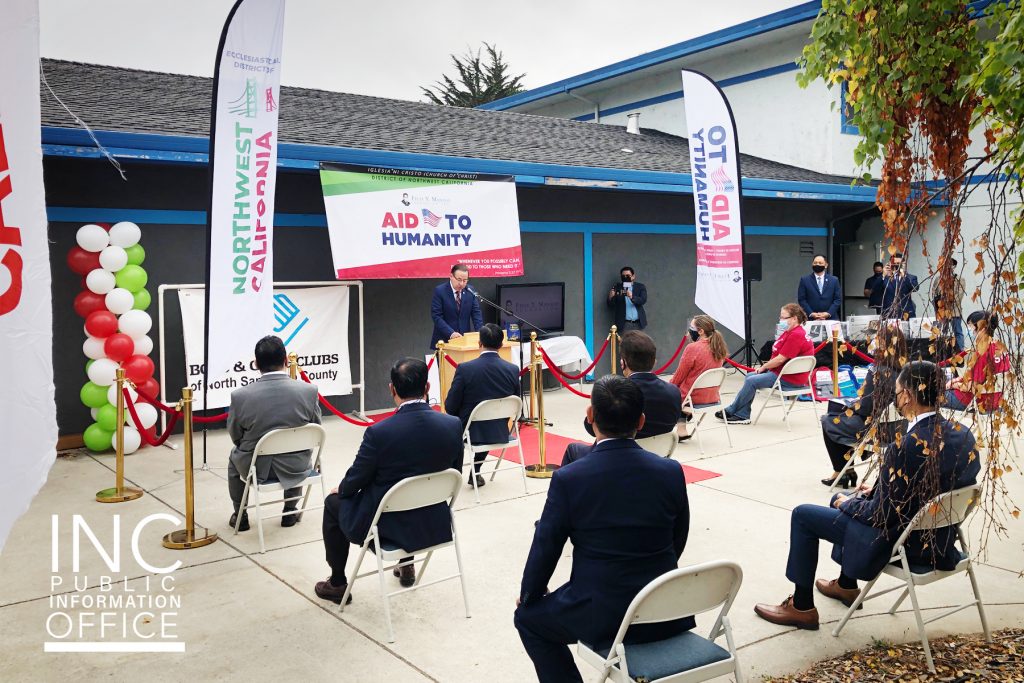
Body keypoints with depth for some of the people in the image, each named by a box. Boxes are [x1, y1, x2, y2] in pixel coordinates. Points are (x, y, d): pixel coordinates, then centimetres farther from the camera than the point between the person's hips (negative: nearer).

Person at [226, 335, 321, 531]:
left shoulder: (240, 396, -19)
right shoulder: (309, 391, -17)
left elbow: (235, 437, -2)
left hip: (256, 468, -1)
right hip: (295, 467, 1)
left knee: (234, 457, 34)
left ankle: (240, 515, 42)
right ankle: (290, 512, 43)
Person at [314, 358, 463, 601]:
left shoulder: (379, 432, -25)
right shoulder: (453, 425, -14)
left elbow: (355, 481, -10)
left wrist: (340, 489, 14)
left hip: (387, 525, -4)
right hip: (435, 525, 4)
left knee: (334, 502, 24)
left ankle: (337, 583, 32)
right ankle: (406, 564, 45)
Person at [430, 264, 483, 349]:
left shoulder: (470, 291, 3)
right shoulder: (440, 291, -9)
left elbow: (476, 313, 5)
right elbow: (436, 316, -13)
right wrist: (450, 333, -25)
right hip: (444, 340, -3)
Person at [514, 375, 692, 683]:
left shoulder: (568, 479, -17)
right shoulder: (672, 471, -7)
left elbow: (545, 548, -6)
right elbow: (677, 543, 6)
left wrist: (528, 594, 14)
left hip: (600, 615, -4)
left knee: (529, 617, 22)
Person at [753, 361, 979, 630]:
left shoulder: (906, 448, -31)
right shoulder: (963, 435, -6)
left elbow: (881, 515, -22)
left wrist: (849, 504, -3)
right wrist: (876, 492, 10)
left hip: (900, 542, -9)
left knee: (803, 515, 5)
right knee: (844, 499, 29)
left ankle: (802, 606, 17)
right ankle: (846, 584, 43)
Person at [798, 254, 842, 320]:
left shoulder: (834, 280, 10)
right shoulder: (804, 280, 7)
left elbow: (838, 299, 6)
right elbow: (801, 299, 2)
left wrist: (828, 313, -8)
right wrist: (811, 314, -10)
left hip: (830, 319, 1)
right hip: (810, 319, -1)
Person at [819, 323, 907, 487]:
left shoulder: (878, 373, -24)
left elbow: (865, 407, -18)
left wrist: (850, 407, -1)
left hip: (877, 429, -8)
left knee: (828, 422, 13)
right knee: (841, 419, 24)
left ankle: (842, 471, 22)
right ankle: (846, 470, 24)